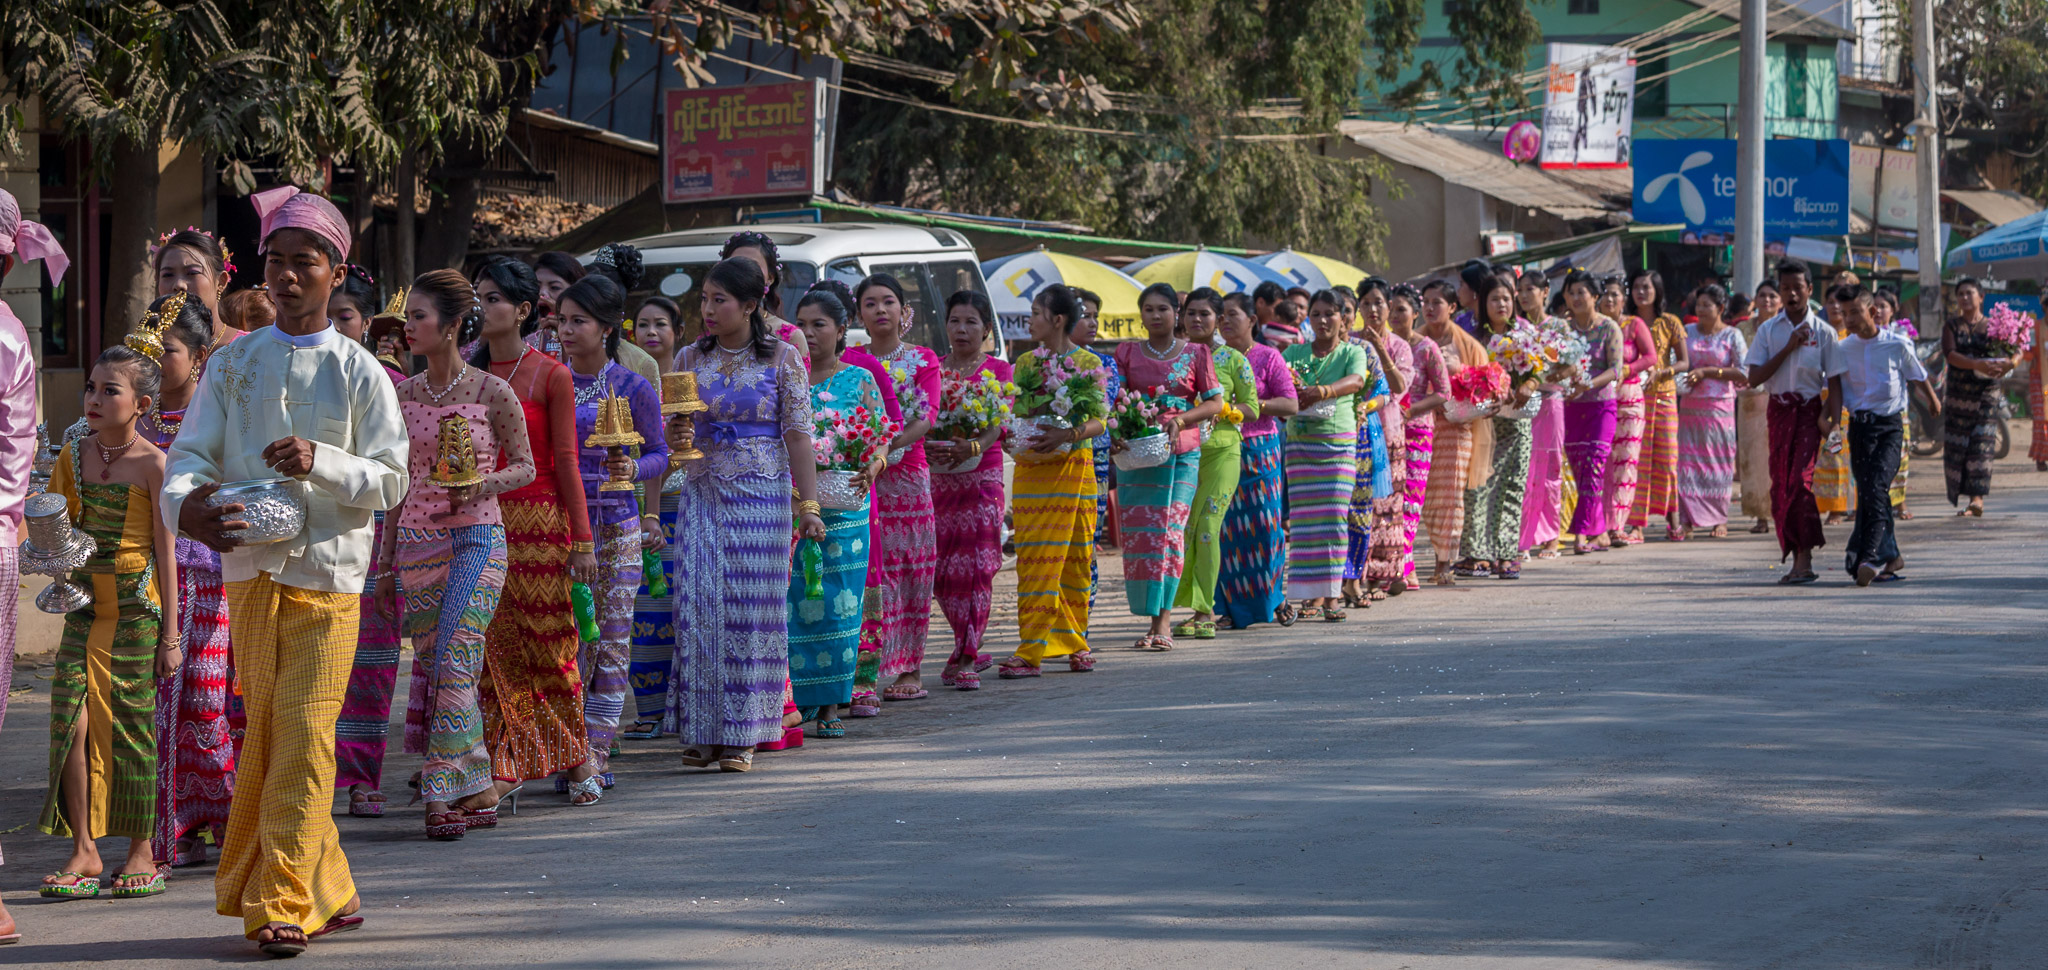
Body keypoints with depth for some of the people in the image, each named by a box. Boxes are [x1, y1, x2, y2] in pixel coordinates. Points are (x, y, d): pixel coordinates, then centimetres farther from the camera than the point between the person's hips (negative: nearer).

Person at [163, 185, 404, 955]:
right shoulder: (233, 364, 10)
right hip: (250, 568, 3)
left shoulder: (359, 372, 2)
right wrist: (186, 503, -21)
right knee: (264, 736, 7)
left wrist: (320, 462, -18)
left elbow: (389, 482, -1)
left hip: (328, 573, -3)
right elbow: (192, 452, 2)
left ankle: (285, 904, -9)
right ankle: (328, 890, 21)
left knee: (304, 734, -11)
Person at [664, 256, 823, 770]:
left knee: (751, 607, -4)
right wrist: (677, 436, -9)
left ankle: (742, 734, 2)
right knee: (699, 605, -4)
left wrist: (809, 505, -8)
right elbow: (674, 433, 15)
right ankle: (703, 729, 1)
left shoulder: (781, 358, 0)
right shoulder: (690, 358, 9)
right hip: (703, 493, 3)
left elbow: (798, 435, -2)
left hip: (761, 494, -3)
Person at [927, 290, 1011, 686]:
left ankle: (964, 660, -10)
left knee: (975, 566, -9)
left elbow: (998, 423, -8)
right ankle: (970, 649, 19)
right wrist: (927, 445, -18)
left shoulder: (998, 371, 5)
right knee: (940, 567, 2)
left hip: (981, 475, -3)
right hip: (937, 476, 3)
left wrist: (973, 446, -28)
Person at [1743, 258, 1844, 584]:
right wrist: (1788, 348, -11)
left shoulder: (1822, 332, 0)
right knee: (1780, 484, 2)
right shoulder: (1768, 330, 6)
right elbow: (1754, 378, -3)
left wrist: (1831, 416, -14)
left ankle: (1804, 560, -17)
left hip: (1809, 410, -3)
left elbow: (1834, 379, 1)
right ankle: (1796, 558, 11)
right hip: (1779, 410, 3)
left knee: (1800, 479, -16)